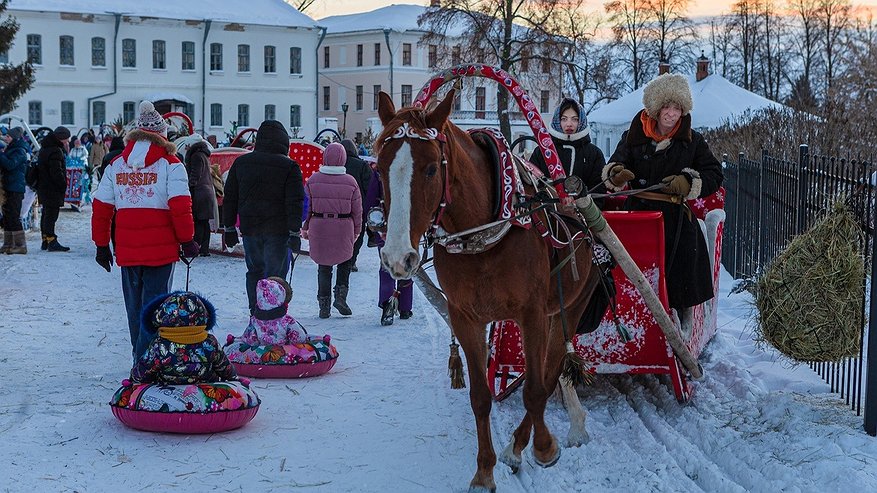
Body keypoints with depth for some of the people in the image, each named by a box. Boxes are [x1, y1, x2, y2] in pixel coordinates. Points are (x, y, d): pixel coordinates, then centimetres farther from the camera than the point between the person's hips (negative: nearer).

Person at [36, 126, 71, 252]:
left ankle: (45, 241, 21)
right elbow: (57, 172, -22)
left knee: (46, 214, 15)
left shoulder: (45, 149, 16)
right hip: (52, 189, -10)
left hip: (43, 188, 10)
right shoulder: (55, 151, -18)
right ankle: (51, 242, -10)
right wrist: (64, 185, -12)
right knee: (51, 214, -9)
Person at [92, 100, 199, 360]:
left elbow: (101, 209, 9)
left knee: (134, 306, 16)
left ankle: (140, 357, 26)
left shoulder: (115, 166, 9)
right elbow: (180, 206, -12)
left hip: (127, 250, 4)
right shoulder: (170, 165, -5)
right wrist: (187, 240, -2)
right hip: (161, 250, -4)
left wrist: (101, 245, 16)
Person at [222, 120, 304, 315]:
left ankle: (255, 312, 18)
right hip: (277, 229, -4)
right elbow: (295, 203, -10)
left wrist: (229, 228, 16)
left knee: (255, 270, 18)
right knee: (275, 272, 1)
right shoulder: (289, 166, -7)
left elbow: (229, 198, 10)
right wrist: (295, 233, -8)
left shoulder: (241, 162, 7)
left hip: (249, 228, 4)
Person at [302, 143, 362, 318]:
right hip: (343, 227, -1)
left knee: (323, 266, 12)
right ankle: (341, 295, 5)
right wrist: (357, 230, 12)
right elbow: (357, 210, 0)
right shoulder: (350, 182, -5)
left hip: (319, 226, 1)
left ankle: (324, 305, 12)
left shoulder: (313, 180, -4)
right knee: (345, 261, 20)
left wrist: (305, 227, 11)